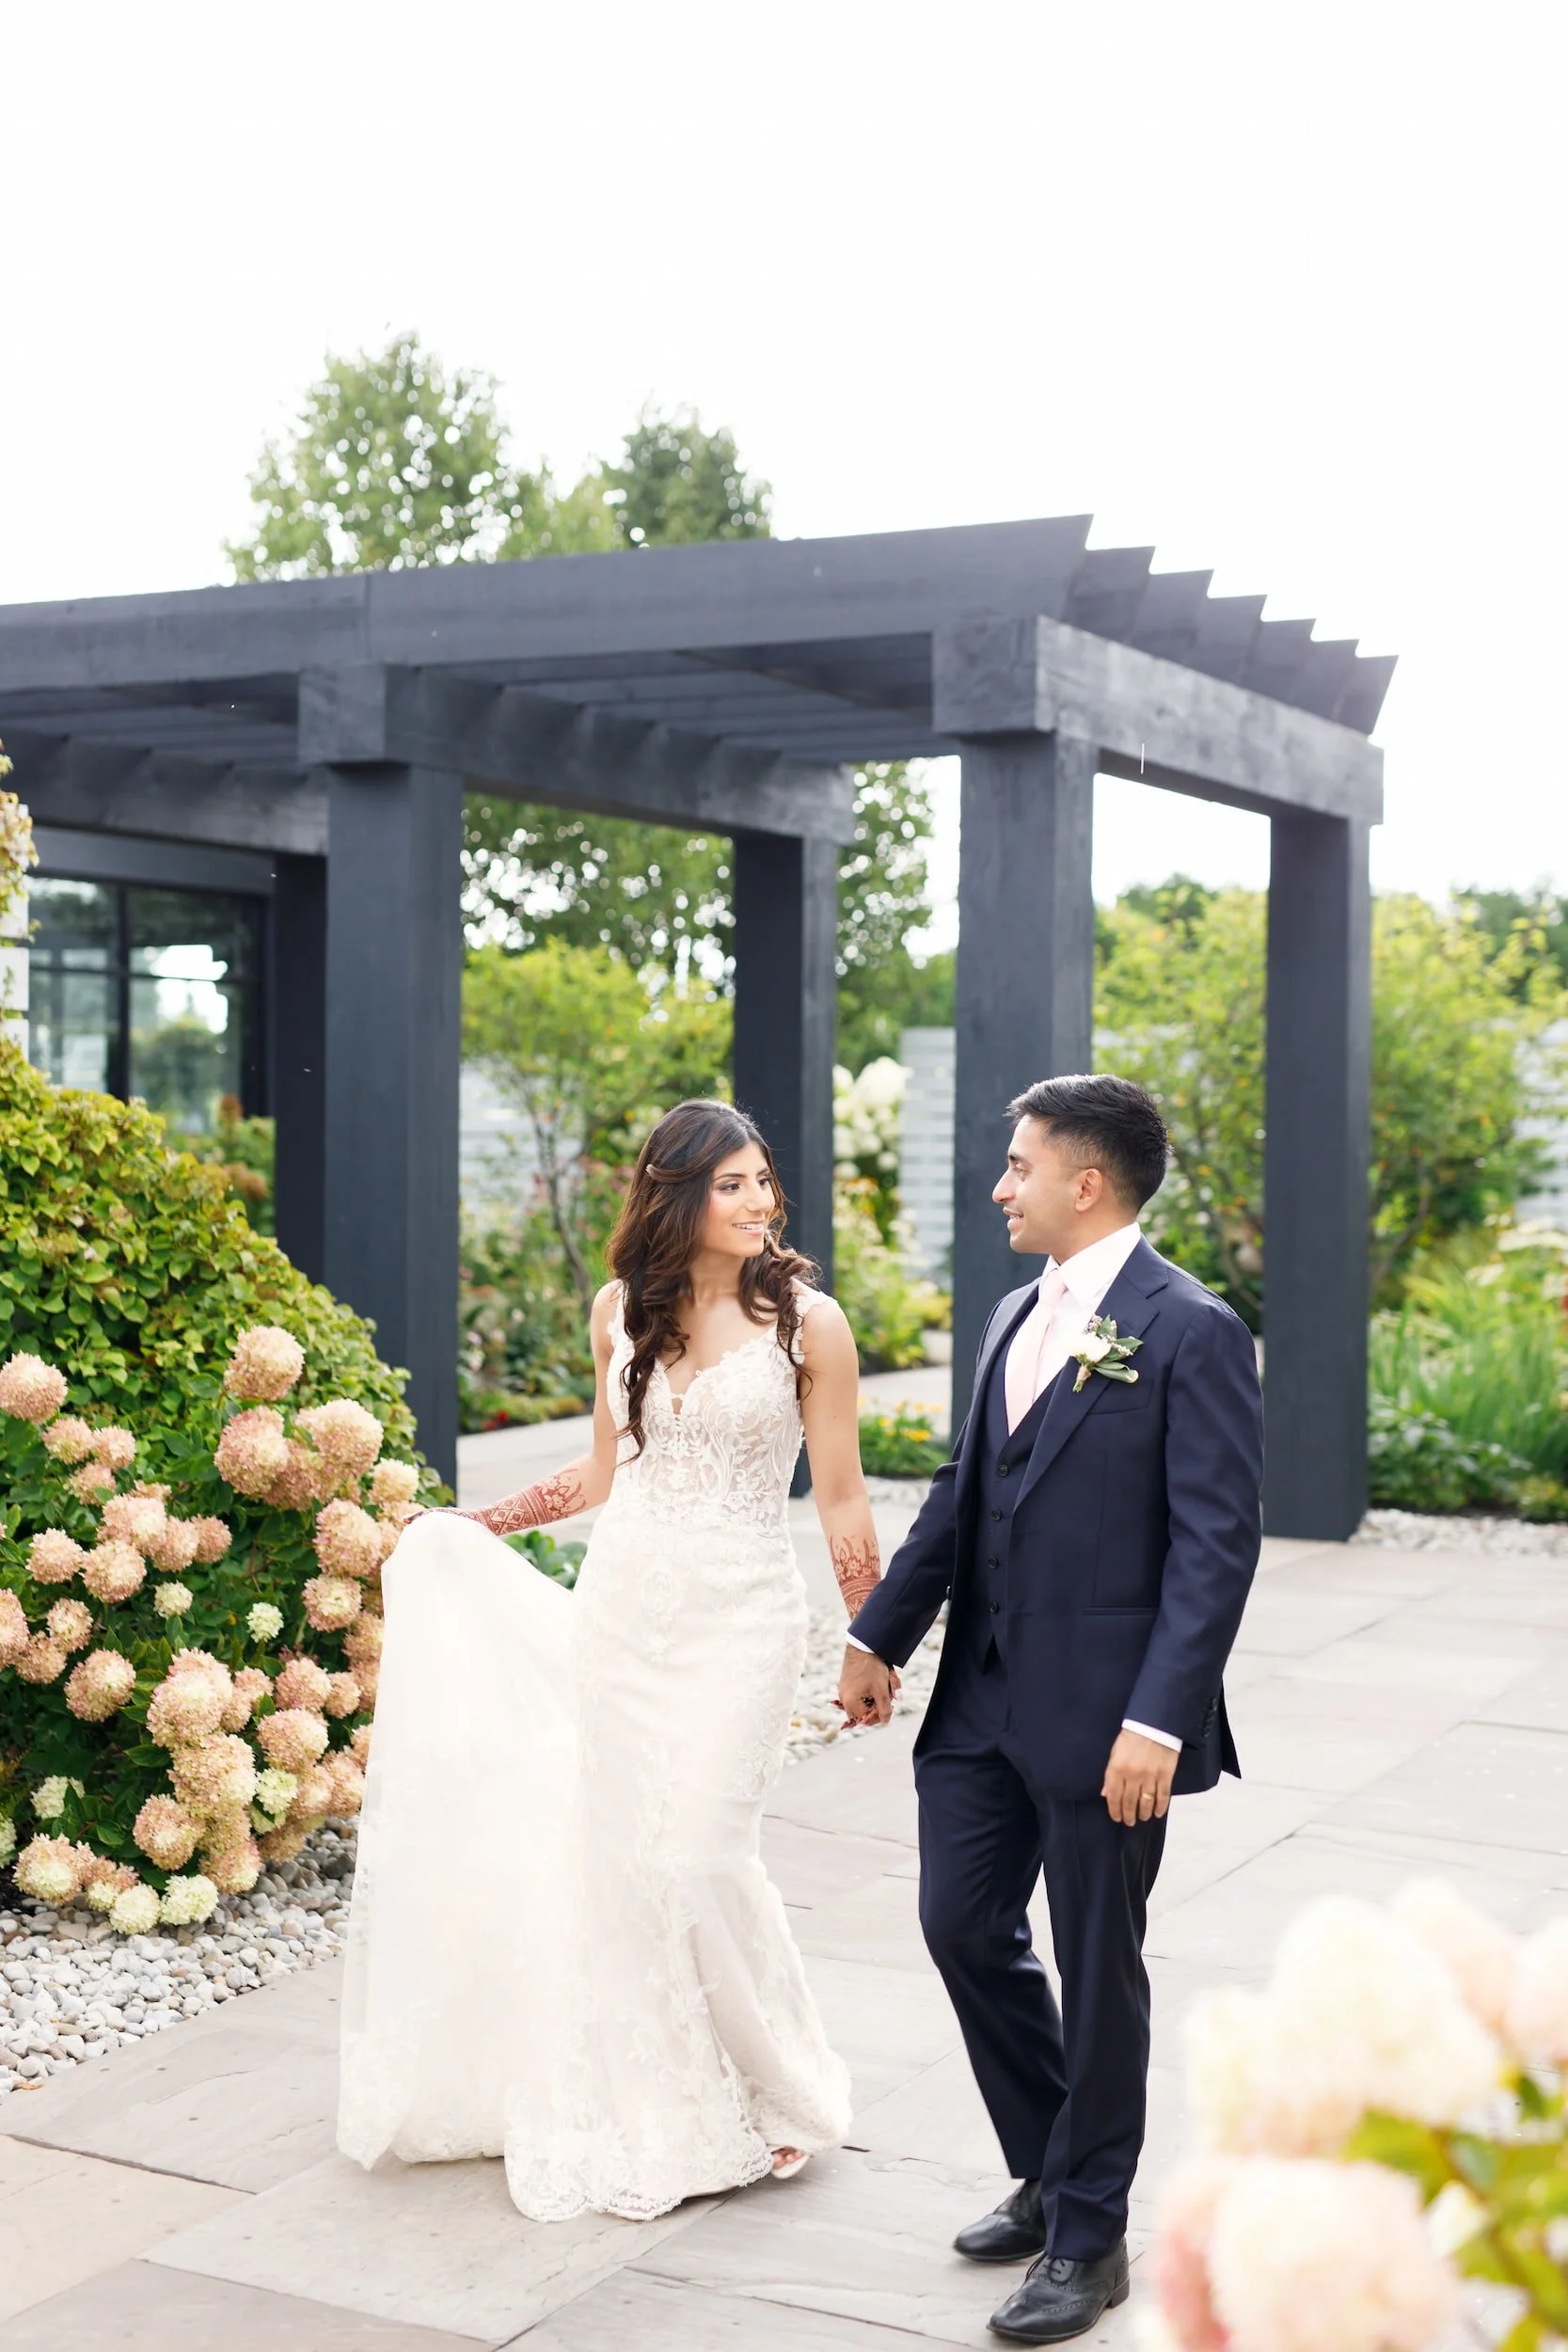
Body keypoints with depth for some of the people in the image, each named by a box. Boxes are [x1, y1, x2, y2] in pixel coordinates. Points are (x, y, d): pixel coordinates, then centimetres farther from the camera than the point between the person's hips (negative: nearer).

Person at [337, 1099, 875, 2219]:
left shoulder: (808, 1320, -7)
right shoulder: (623, 1309, 4)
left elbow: (842, 1497, -3)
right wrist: (474, 1525, 17)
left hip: (738, 1616, -4)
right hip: (620, 1606, 4)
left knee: (700, 1853, -8)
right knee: (620, 1851, 6)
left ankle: (771, 2095, 16)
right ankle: (655, 2101, 23)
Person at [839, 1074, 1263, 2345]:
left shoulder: (1190, 1331, -13)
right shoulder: (1017, 1317, 11)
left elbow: (1217, 1541, -17)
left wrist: (1160, 1720, -22)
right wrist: (882, 1634, 15)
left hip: (1105, 1712, -7)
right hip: (984, 1694, 8)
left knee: (1098, 1969, 6)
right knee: (963, 1923, 13)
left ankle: (1089, 2239, 23)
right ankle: (1049, 2173, 34)